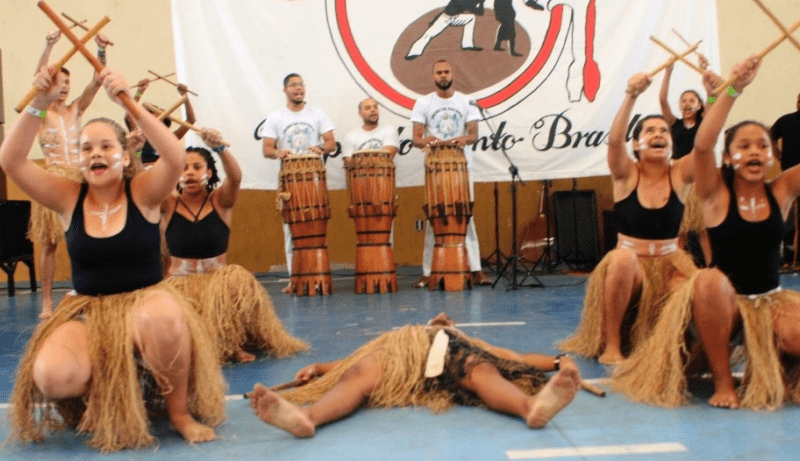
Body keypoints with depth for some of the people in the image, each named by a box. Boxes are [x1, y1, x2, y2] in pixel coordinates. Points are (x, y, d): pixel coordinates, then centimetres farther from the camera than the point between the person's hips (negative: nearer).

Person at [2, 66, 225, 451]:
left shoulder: (143, 193, -3)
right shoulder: (68, 198, 3)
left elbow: (175, 158, -24)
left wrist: (129, 103, -32)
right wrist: (39, 104, -21)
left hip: (144, 301, -2)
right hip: (86, 309, 2)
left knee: (163, 318, -40)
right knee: (51, 376, -28)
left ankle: (179, 410, -12)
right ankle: (102, 397, 10)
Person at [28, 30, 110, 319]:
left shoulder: (76, 110, 10)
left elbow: (97, 81, -2)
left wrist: (101, 51, -19)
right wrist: (49, 46, -28)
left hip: (78, 179, 2)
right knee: (49, 243, 1)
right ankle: (47, 302, 7)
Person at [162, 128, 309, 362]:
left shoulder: (220, 202, 0)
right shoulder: (168, 205, 3)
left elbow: (235, 177, -21)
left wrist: (220, 147, -40)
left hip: (218, 281, 0)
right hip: (180, 283, 0)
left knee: (239, 282, -32)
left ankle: (231, 343, -10)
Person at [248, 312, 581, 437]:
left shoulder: (466, 344, 40)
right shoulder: (398, 343, 40)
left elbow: (516, 360, 27)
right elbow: (353, 362, 27)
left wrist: (558, 362, 11)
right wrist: (319, 368, 11)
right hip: (398, 363, 1)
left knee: (479, 367, -31)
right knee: (361, 372, -29)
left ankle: (533, 406, -62)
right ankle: (305, 416, -57)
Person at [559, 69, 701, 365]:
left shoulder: (680, 174, -2)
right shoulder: (626, 175, -6)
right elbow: (614, 139, -25)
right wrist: (631, 96, -38)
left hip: (670, 265, 3)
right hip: (629, 266, -3)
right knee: (623, 257, -37)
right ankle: (611, 343, -23)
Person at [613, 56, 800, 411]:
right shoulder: (717, 194, -5)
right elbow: (701, 144, -24)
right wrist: (732, 90, -30)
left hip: (771, 300, 3)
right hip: (723, 301, -2)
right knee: (710, 278, -37)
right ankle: (722, 379, -20)